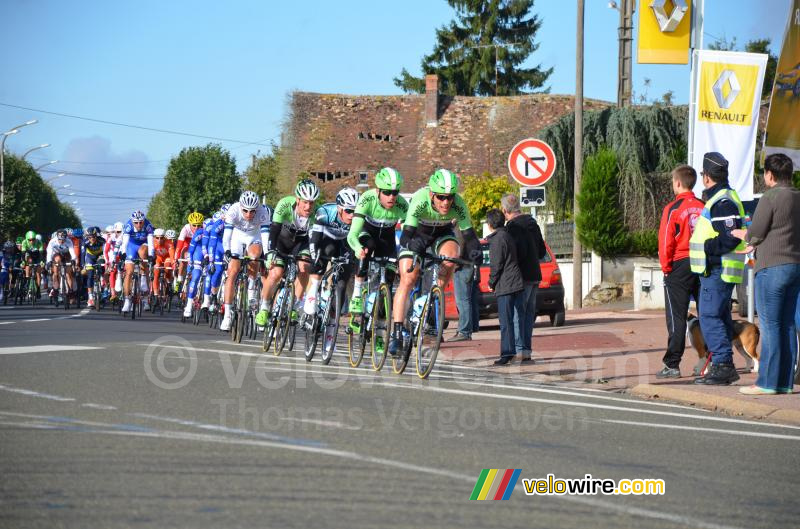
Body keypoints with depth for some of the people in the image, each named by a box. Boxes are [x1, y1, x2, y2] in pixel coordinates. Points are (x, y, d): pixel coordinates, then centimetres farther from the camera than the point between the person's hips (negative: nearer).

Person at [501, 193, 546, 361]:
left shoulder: (513, 226, -13)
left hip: (522, 276, -9)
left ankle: (519, 350, -11)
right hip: (535, 275, 9)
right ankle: (527, 350, 12)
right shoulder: (533, 224, 15)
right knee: (529, 312, 11)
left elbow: (520, 251, -22)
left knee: (517, 313, -7)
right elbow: (542, 251, 19)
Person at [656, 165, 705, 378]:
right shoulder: (704, 207, 5)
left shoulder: (673, 208, -9)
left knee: (676, 317, -2)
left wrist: (666, 267, -1)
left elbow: (665, 242, -11)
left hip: (679, 266, -5)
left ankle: (673, 365, -4)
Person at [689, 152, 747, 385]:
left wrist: (705, 247, -17)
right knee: (720, 317, 12)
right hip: (716, 270, 11)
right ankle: (725, 368, 16)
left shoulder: (723, 203, -16)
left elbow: (730, 239, -23)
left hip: (717, 272, -11)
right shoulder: (719, 199, 18)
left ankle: (722, 365, -14)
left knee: (709, 317, -12)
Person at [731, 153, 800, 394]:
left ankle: (767, 382, -5)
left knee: (770, 326, -5)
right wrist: (753, 238, 23)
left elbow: (755, 234, -10)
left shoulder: (770, 198, -12)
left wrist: (742, 234, 12)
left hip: (772, 268, -7)